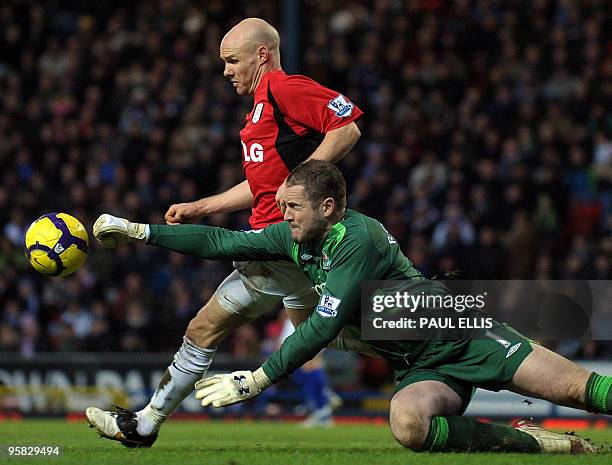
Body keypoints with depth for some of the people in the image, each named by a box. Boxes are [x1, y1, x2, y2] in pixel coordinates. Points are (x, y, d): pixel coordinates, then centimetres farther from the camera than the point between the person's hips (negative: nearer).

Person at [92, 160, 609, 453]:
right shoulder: (294, 237, 3)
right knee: (407, 423, -29)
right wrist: (139, 231, 6)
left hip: (463, 334, -6)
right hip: (422, 370, 6)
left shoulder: (359, 238, -22)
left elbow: (323, 327, -26)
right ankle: (532, 443, -15)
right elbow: (220, 243, 10)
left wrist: (256, 381, -25)